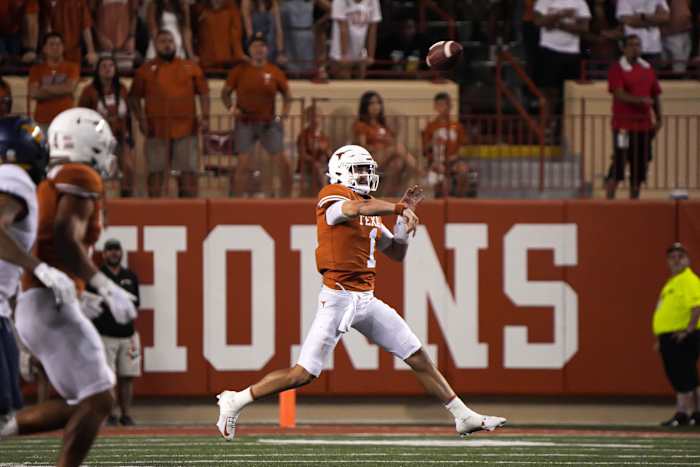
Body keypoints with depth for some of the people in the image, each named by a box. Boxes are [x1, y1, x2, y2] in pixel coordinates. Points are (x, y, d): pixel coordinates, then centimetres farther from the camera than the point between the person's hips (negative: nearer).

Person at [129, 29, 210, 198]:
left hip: (186, 127, 1)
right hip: (157, 129, -1)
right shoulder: (146, 70, 7)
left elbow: (203, 93, 11)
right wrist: (141, 119, -5)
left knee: (188, 171, -1)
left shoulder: (190, 68, 10)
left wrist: (205, 117, -1)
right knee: (156, 172, 1)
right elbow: (134, 97, 8)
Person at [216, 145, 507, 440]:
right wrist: (400, 208, -21)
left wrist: (404, 215, 8)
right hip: (338, 297, -8)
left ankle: (463, 416, 15)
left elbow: (397, 254, 20)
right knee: (303, 374, -9)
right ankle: (234, 402, 4)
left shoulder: (372, 212, 16)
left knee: (418, 357, 8)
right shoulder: (332, 196, -8)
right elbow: (358, 209, -30)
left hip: (367, 299, 8)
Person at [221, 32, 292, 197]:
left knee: (284, 163, -2)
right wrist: (231, 107, -9)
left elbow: (287, 94, 15)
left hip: (269, 123, 2)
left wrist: (285, 111, -2)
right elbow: (225, 92, 9)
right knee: (243, 164, -4)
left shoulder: (275, 72, 4)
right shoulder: (239, 71, 1)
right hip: (245, 123, -2)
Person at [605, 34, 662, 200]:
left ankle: (634, 199, 15)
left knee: (640, 165, 7)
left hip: (644, 124, 6)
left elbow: (655, 95, 17)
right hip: (624, 124, -6)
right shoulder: (617, 69, -5)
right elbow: (619, 94, -17)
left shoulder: (647, 68, 14)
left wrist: (658, 119, 8)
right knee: (619, 163, -7)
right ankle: (609, 199, -2)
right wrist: (640, 100, -29)